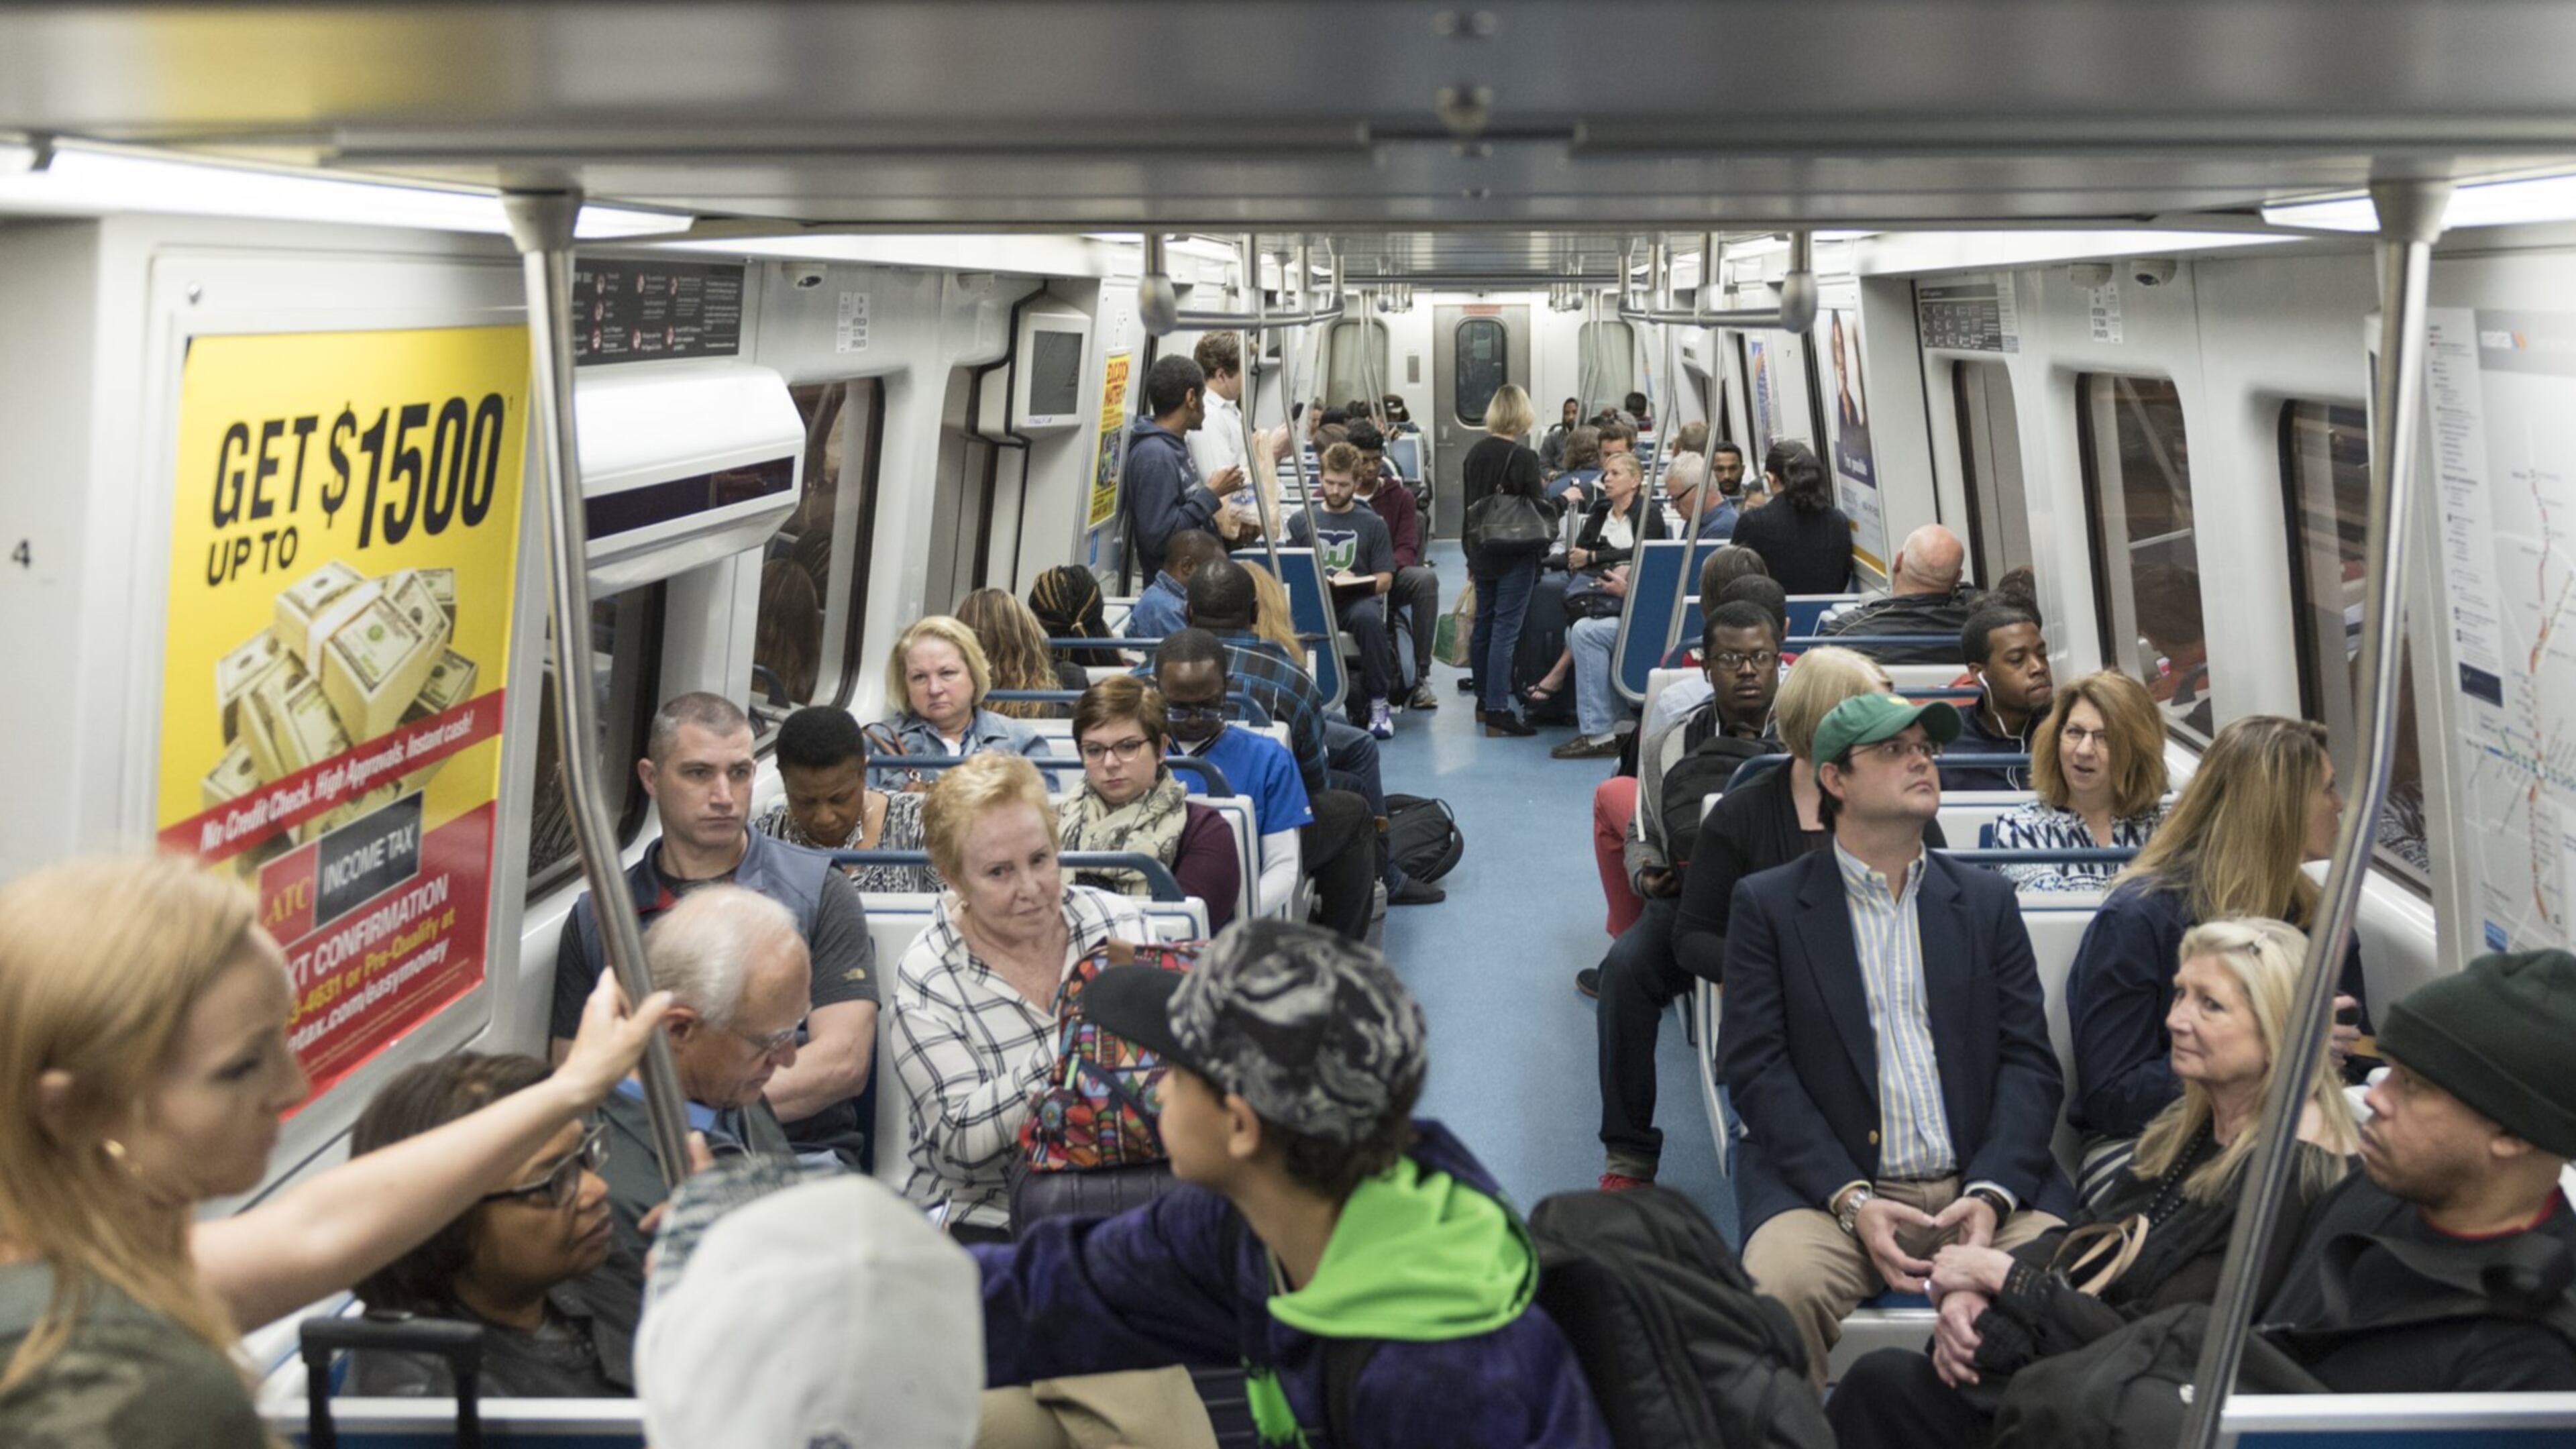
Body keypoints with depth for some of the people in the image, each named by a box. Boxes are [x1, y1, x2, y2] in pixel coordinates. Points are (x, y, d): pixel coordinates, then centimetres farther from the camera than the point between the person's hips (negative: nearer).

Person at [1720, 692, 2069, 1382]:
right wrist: (1850, 1199, -13)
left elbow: (2029, 1061, 9)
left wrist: (1991, 1194, -8)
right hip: (1827, 1187, -2)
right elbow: (1756, 1067, 0)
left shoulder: (1987, 900, 17)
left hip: (1984, 1186, 2)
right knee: (1782, 1285, -33)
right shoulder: (1768, 904, 8)